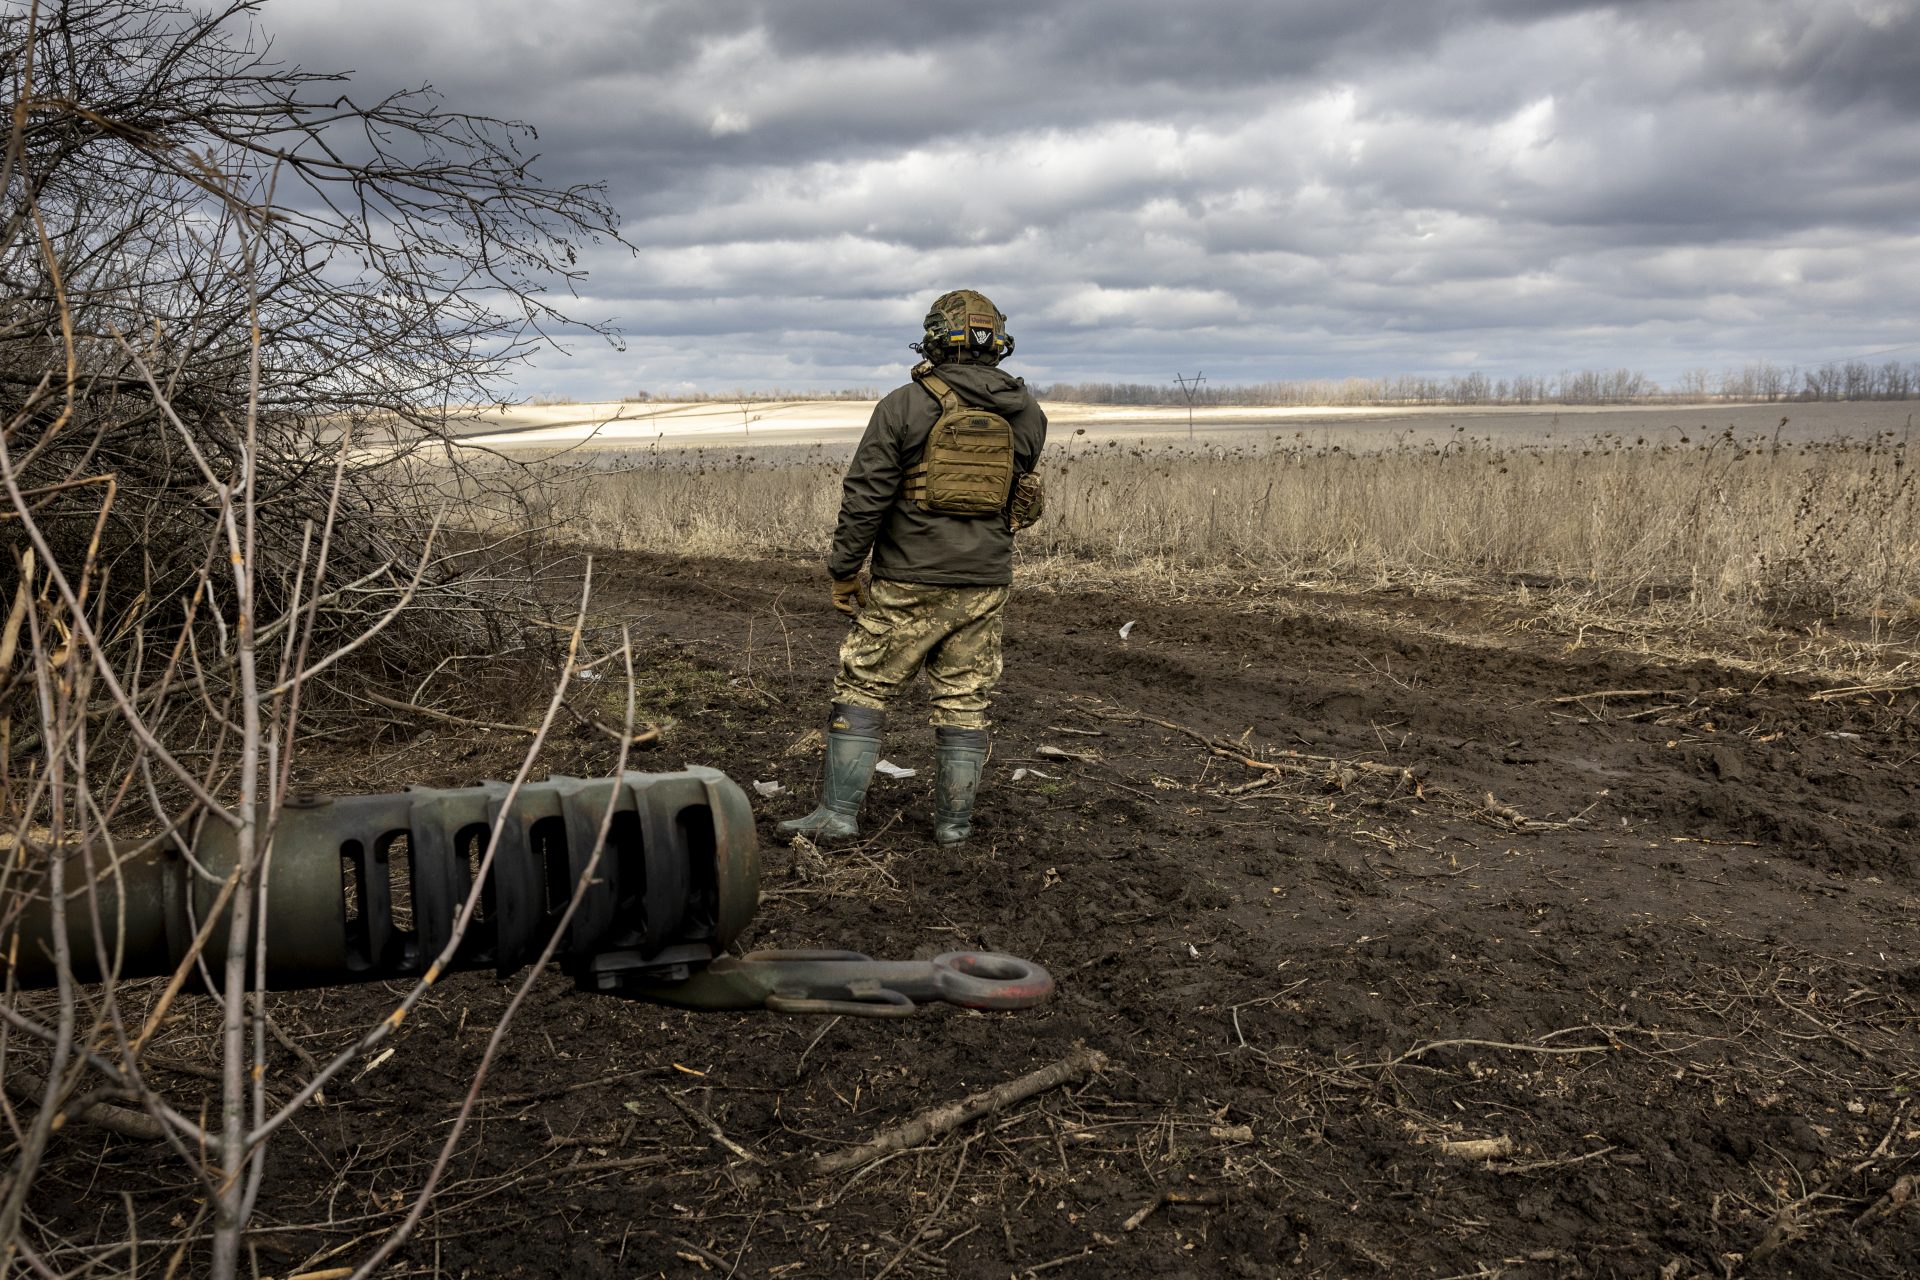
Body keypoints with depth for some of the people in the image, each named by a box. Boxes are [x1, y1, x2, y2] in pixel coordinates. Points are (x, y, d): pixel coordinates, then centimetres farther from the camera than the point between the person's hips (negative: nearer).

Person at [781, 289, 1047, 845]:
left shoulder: (905, 406, -9)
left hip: (909, 584, -3)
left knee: (864, 689, 6)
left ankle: (839, 811, 5)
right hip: (985, 584, 4)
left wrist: (843, 570, -4)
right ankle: (954, 820, 15)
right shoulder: (1026, 413, 4)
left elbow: (865, 495, -11)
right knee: (964, 701, 11)